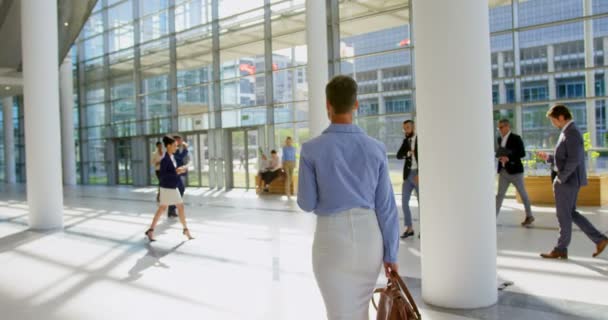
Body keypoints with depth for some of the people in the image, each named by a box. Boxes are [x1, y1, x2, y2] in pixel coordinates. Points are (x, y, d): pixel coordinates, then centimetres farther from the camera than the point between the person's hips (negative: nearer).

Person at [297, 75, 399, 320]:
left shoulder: (311, 150, -11)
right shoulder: (376, 149, -3)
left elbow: (307, 203, -4)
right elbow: (386, 206, -2)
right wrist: (391, 254, 6)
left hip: (331, 240, -3)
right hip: (369, 240, 4)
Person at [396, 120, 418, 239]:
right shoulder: (406, 141, 12)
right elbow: (399, 156, 4)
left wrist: (420, 174, -19)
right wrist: (408, 153, -16)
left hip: (419, 174, -5)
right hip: (408, 174, 6)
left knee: (421, 202, 1)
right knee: (404, 202, 3)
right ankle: (409, 228, 13)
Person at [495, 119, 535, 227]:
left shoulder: (516, 138, -9)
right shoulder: (500, 139, 10)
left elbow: (522, 153, -13)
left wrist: (509, 158, -24)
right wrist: (499, 156, -4)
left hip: (515, 170, -6)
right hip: (503, 171, 6)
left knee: (523, 194, 8)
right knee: (499, 195, 3)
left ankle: (529, 216, 22)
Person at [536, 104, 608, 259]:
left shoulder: (571, 133, -18)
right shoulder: (570, 132, 14)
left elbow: (573, 160, -25)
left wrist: (560, 179, -19)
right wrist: (548, 157, 10)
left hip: (567, 181, -10)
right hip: (569, 181, 10)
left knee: (564, 216, 2)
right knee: (570, 213, 17)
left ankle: (561, 250, 14)